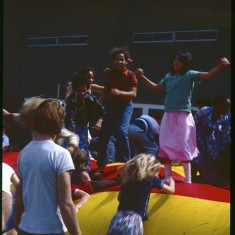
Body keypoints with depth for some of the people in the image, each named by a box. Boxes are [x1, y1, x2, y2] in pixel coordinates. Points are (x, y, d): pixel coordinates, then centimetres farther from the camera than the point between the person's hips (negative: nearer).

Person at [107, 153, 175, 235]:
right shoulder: (151, 179, 5)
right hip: (133, 221, -4)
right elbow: (171, 190, 21)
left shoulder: (127, 178, 16)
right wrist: (171, 181, 41)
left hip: (117, 220, 4)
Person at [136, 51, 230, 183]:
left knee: (183, 148, -3)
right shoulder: (168, 76, 10)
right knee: (165, 147, 8)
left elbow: (209, 75, -19)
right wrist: (142, 77, 20)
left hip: (183, 116, -6)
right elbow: (157, 88, 23)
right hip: (168, 115, 6)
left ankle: (188, 180, 5)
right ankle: (167, 177, 20)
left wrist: (221, 66, -36)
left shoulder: (190, 75, -6)